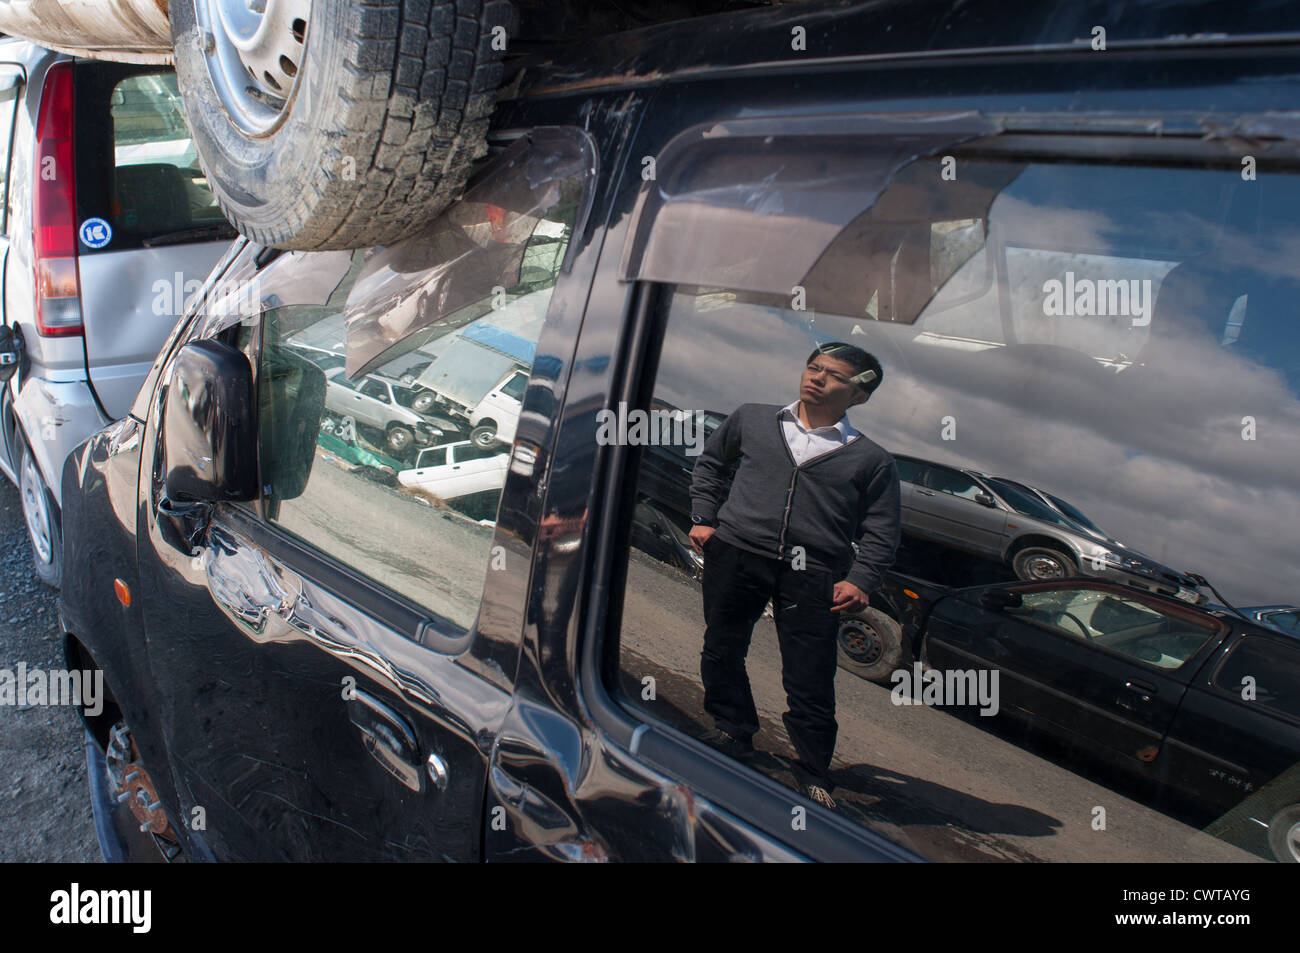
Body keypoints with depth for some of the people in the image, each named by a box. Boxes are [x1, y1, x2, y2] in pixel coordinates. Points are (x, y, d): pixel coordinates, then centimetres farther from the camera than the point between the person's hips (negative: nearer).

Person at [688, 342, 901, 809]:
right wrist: (704, 517, 15)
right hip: (735, 554, 2)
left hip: (813, 577, -2)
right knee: (722, 652, 13)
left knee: (810, 681, -2)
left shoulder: (871, 460, 7)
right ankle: (733, 732, 36)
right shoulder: (752, 419, 12)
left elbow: (881, 533, 8)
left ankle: (813, 773, 15)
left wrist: (860, 580, -8)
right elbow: (710, 463, 26)